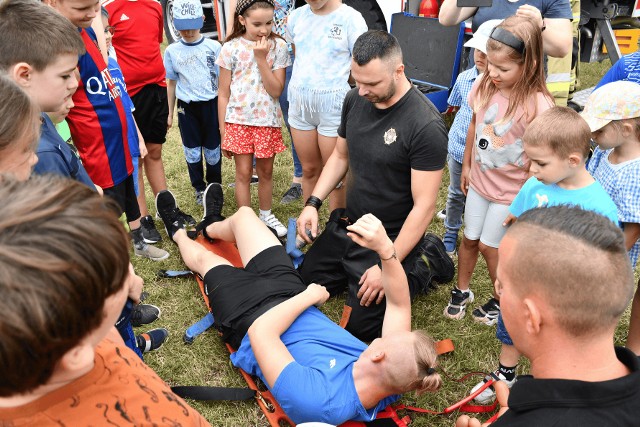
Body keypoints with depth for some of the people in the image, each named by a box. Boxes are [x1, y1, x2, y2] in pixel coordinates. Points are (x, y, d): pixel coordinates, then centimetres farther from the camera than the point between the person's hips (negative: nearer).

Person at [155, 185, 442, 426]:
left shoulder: (314, 400, -46)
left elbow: (261, 332, -38)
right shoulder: (391, 383, -27)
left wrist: (310, 295, -26)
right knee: (243, 213, 17)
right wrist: (386, 248, -38)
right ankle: (211, 226, 58)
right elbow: (400, 304, -21)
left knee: (203, 256, 20)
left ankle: (179, 234, 61)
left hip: (246, 320, -5)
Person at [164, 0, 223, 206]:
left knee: (212, 149, 10)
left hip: (210, 104, -1)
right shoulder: (171, 51, -1)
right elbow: (171, 83, 8)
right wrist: (170, 113, 11)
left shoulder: (213, 47, -7)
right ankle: (199, 189, 28)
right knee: (192, 151, 11)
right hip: (186, 107, 2)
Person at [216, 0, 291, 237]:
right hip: (239, 120, -1)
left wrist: (261, 58, -18)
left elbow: (276, 90, -11)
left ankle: (266, 215, 33)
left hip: (268, 121, 1)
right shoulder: (231, 48, -5)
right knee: (243, 173, 4)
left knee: (266, 171, 13)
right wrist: (223, 133, -1)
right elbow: (223, 94, -1)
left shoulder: (278, 46, -3)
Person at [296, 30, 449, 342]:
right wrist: (313, 203, -1)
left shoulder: (426, 126, -26)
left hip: (392, 238, -7)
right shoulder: (355, 99, -4)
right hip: (348, 224, 7)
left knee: (362, 326, -2)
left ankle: (425, 264, 17)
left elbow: (424, 205, -24)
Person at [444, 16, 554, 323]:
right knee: (469, 239, 16)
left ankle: (502, 301, 33)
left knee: (488, 246, 8)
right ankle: (462, 291, 39)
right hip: (479, 182, 5)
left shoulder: (538, 105, -26)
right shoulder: (483, 86, -11)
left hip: (510, 191, -4)